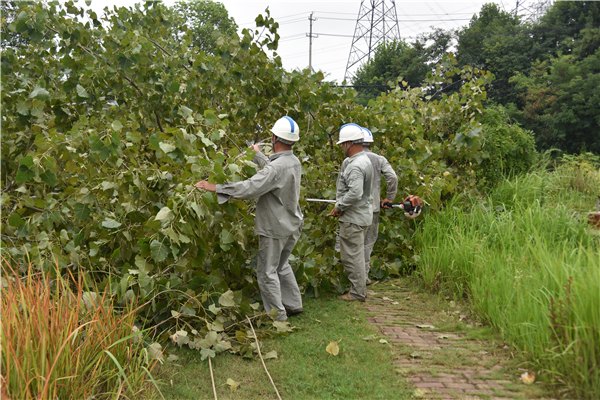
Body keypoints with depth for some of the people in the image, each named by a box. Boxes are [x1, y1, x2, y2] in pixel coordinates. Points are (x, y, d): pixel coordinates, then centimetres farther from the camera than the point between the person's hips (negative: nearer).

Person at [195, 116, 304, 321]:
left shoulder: (275, 168, -27)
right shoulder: (294, 161, 1)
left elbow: (249, 188, -33)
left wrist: (215, 187, -26)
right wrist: (258, 155, 40)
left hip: (275, 228, -8)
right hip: (292, 226, 9)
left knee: (267, 271, 6)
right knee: (281, 265, 25)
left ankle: (278, 316, 15)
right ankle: (294, 304, 32)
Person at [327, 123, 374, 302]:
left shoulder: (356, 165, -22)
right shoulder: (364, 160, 13)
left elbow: (355, 193, -32)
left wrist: (339, 207, -17)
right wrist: (340, 207, 11)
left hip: (353, 218, -11)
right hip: (361, 214, 11)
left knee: (352, 255, -1)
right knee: (356, 253, 20)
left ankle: (358, 293, 7)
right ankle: (358, 286, 31)